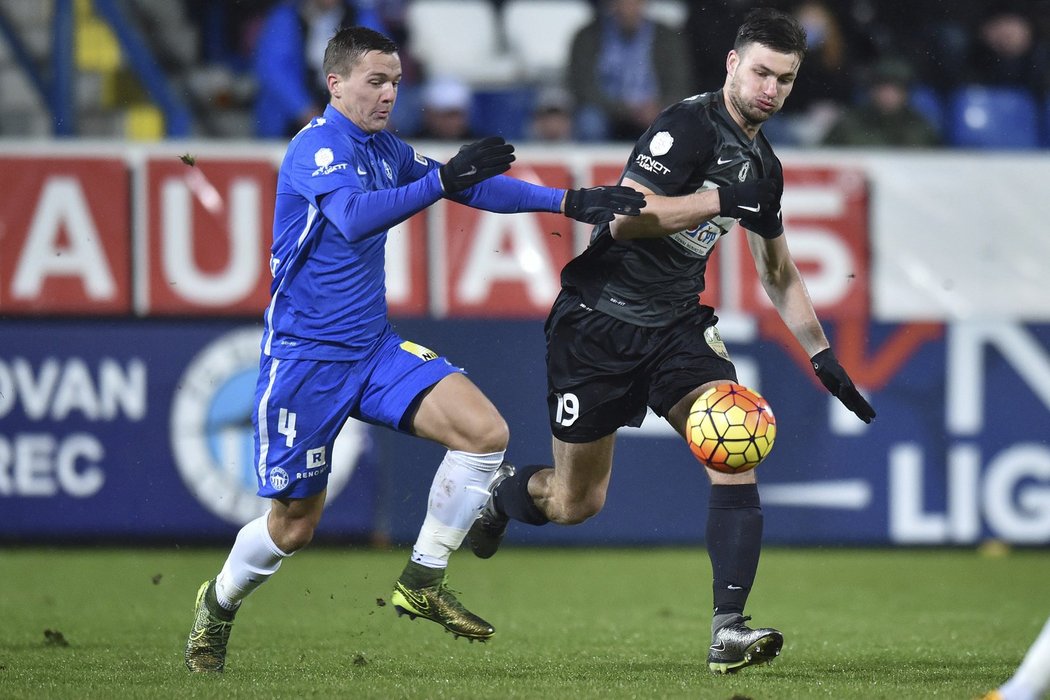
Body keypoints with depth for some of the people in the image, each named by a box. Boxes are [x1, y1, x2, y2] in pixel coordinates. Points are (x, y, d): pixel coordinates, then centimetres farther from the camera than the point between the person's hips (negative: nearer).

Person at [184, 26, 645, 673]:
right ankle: (219, 605, 31)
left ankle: (423, 583, -2)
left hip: (372, 350, 7)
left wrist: (569, 201, 6)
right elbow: (354, 217, -34)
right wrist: (445, 178, -39)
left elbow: (474, 186, 15)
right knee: (294, 526, 1)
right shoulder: (315, 147, -15)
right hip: (304, 355, -7)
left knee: (485, 432, -14)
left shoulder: (386, 151, 9)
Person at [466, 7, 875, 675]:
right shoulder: (690, 126, -16)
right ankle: (501, 493, 40)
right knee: (576, 504, 4)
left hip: (675, 325, 6)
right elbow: (626, 217, -25)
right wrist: (720, 201, -29)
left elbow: (780, 274, 22)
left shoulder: (763, 166, 9)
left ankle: (728, 629, -22)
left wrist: (823, 356, 17)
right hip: (598, 320, -6)